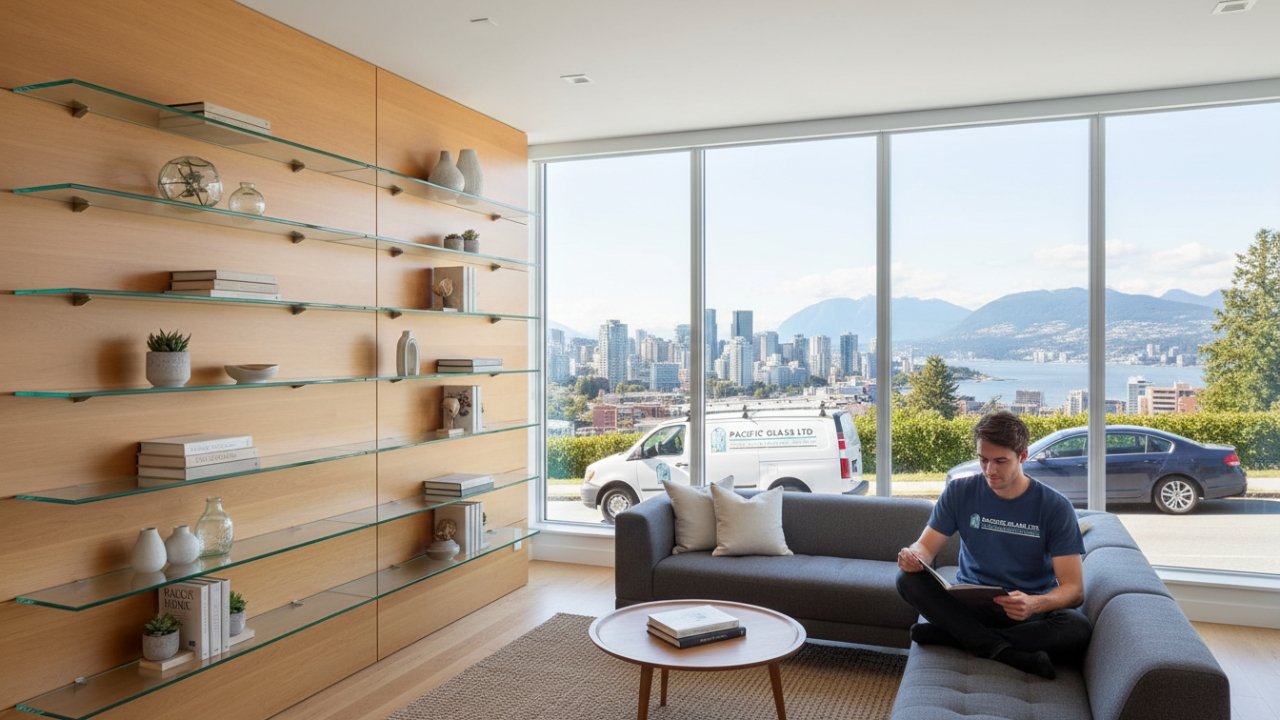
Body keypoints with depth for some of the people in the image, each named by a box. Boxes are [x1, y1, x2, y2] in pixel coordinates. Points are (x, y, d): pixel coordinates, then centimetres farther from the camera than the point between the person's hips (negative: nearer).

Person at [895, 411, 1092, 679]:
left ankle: (950, 634, -25)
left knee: (1078, 629, -34)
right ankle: (1009, 654, -31)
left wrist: (1035, 604, -36)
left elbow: (1074, 588, -13)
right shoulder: (959, 492, -2)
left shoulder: (1055, 507, -8)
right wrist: (912, 556, -29)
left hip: (1032, 609, -1)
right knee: (909, 580, -26)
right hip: (969, 602, 1)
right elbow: (926, 547, -2)